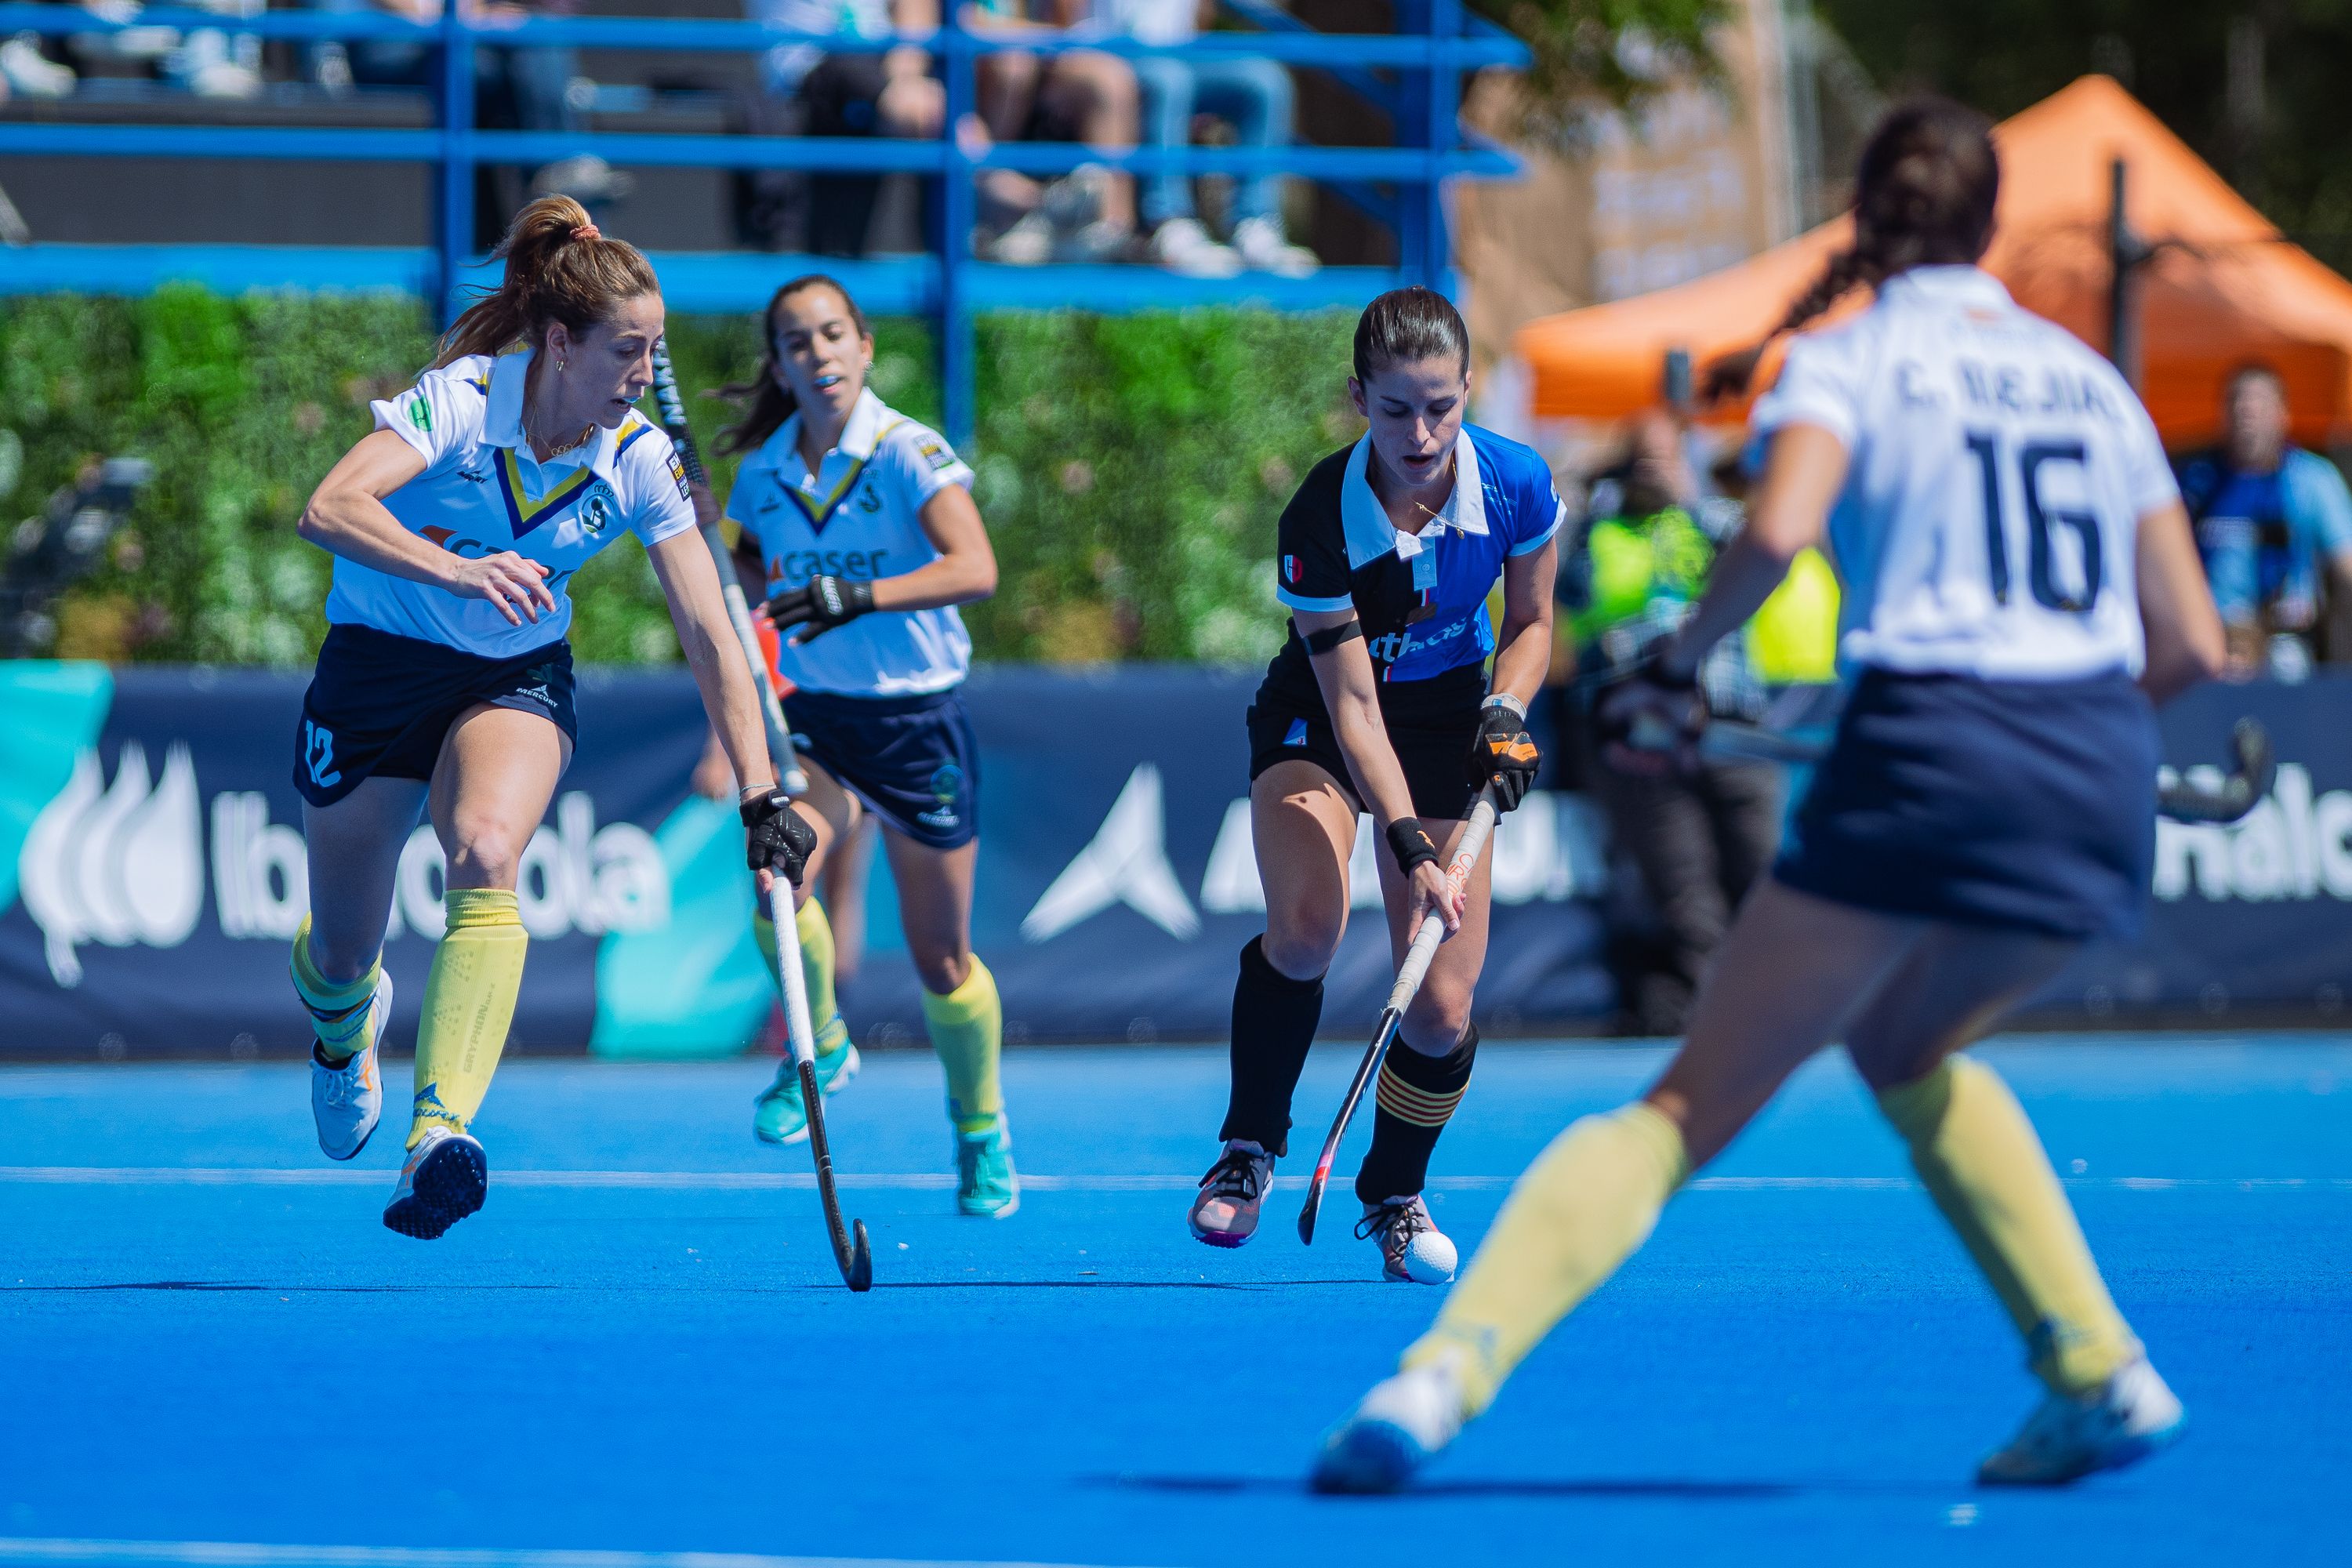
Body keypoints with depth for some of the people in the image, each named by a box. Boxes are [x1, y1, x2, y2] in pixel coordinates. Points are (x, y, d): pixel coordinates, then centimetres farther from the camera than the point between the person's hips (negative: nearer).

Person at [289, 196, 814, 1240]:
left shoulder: (642, 464, -13)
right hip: (379, 666, -1)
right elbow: (331, 508, -37)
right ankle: (343, 1023, 48)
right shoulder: (460, 403, -23)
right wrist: (454, 569, -53)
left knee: (486, 857, -31)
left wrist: (760, 797, -17)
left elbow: (710, 638, -11)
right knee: (343, 948, 7)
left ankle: (441, 1134, -40)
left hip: (517, 681, 1)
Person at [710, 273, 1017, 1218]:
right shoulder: (763, 473, 0)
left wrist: (861, 595, -39)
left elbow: (976, 569, -27)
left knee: (941, 961, 5)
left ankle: (981, 1133, 29)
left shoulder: (909, 452, -14)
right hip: (816, 715, 3)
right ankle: (819, 1045, 4)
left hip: (919, 721, -3)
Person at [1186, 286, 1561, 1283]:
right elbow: (1353, 703, -26)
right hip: (1316, 717, -2)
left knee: (1440, 1009, -7)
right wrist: (1408, 846, -34)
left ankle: (1395, 1194, 21)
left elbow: (1530, 624, 1)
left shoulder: (1517, 486, -18)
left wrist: (1505, 715, -17)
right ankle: (1251, 1145, -5)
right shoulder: (1320, 520, -27)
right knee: (1304, 928, -30)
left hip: (1450, 716, 2)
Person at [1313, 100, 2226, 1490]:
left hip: (1925, 754, -4)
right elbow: (2192, 644, 16)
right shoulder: (2094, 382, 18)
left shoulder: (1850, 361, 5)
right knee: (1906, 1050, 32)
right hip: (2109, 790, 4)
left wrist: (1672, 670, -1)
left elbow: (1777, 533, -16)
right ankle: (2097, 1374, 22)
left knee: (1695, 1103, 1)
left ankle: (1442, 1377, -16)